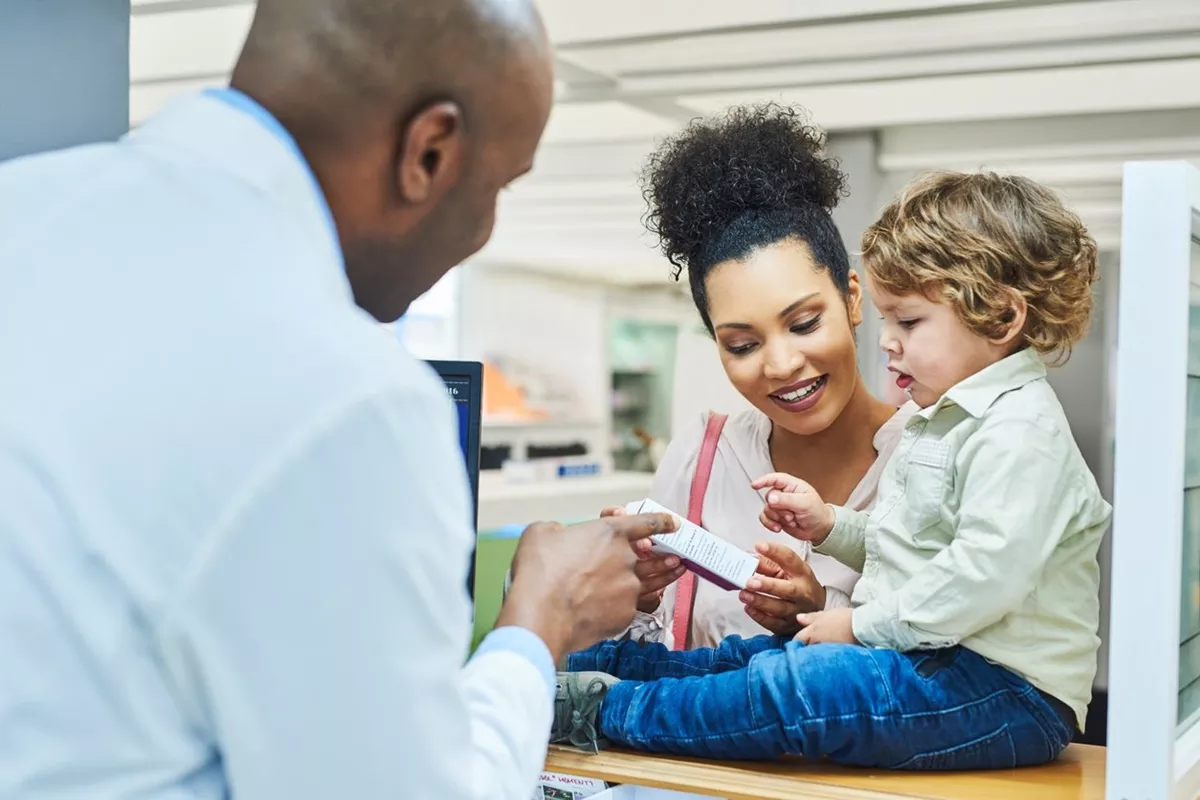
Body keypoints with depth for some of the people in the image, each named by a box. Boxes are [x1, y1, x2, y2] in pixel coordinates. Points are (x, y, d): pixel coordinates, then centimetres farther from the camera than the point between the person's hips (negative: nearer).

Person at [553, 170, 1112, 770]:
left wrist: (863, 625, -19)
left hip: (1007, 690, -11)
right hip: (929, 652, 11)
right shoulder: (947, 418, 18)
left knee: (797, 684, -25)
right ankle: (577, 661, 14)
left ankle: (604, 709, -17)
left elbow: (985, 574, -27)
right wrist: (830, 526, 11)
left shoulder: (1020, 432, -18)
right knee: (750, 656, 10)